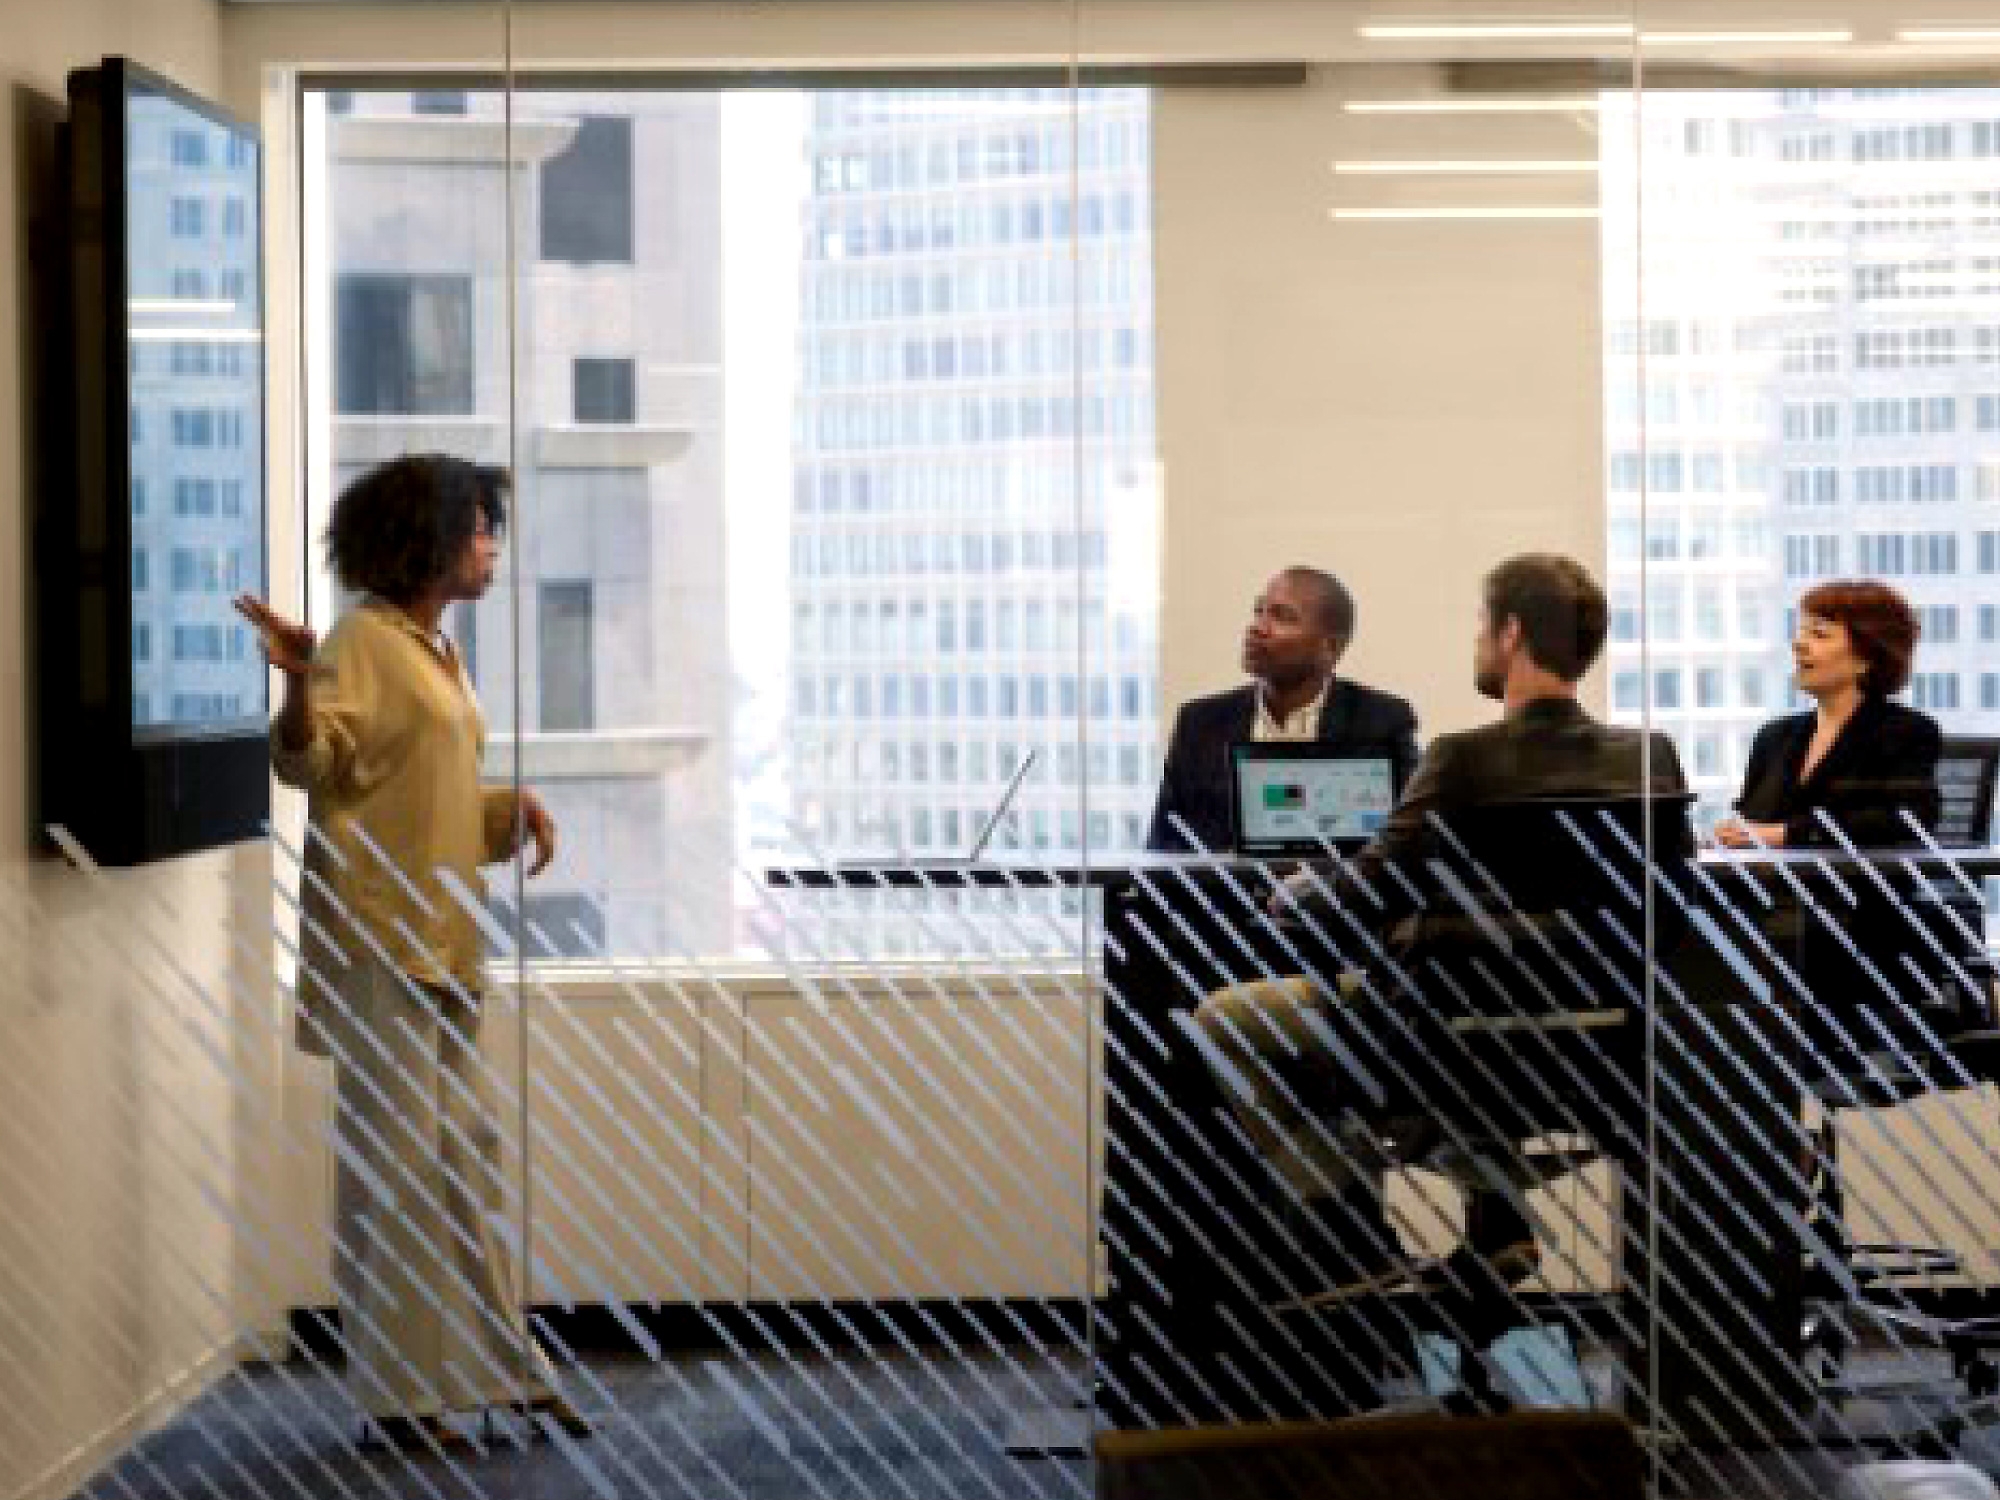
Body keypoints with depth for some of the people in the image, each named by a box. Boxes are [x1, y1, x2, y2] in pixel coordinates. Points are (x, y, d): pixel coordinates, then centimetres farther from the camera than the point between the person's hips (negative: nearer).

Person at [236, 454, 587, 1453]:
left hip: (441, 936, 9)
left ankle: (490, 1358, 23)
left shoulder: (436, 650, 16)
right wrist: (298, 681, -41)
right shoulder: (365, 639, -9)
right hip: (378, 931, -9)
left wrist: (516, 808, 7)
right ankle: (398, 1394, 1)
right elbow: (307, 762, -23)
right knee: (394, 1154, -5)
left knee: (464, 1149, 14)